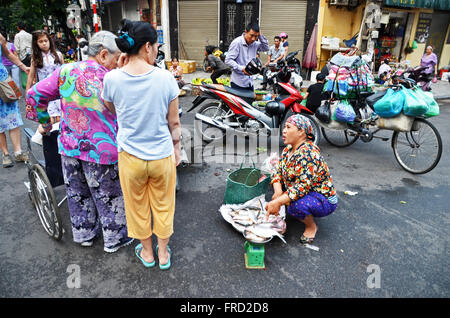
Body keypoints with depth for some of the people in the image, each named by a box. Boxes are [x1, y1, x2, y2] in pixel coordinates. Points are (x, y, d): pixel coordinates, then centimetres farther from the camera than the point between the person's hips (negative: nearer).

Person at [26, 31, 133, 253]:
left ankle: (84, 234, 41)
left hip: (69, 147, 5)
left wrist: (44, 122, 12)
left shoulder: (65, 71, -5)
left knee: (77, 193, 22)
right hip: (101, 150, -5)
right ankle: (114, 238, 30)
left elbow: (34, 95, 1)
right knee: (108, 196, 13)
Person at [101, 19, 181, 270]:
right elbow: (174, 122, -6)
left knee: (138, 206, 22)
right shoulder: (165, 78, -14)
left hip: (130, 155, 1)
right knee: (163, 206, 20)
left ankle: (147, 252, 43)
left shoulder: (112, 79, -11)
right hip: (162, 155, 0)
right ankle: (163, 254, 39)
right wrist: (177, 148, 8)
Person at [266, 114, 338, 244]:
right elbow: (278, 172, 0)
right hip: (305, 193, 9)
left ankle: (311, 226, -4)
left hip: (324, 201, -8)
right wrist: (278, 192, -19)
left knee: (295, 205, -36)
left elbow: (302, 186, -34)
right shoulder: (288, 149, 0)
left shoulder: (308, 153, -28)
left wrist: (278, 202, -37)